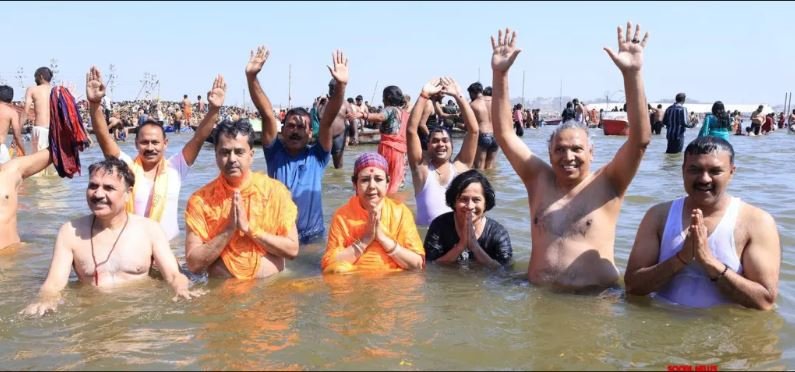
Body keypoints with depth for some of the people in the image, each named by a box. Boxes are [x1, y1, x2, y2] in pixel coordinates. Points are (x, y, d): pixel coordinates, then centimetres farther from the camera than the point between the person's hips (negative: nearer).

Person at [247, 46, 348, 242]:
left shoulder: (317, 157, -3)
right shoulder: (275, 153, -1)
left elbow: (328, 120, -14)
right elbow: (267, 114, -11)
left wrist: (340, 85, -26)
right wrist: (251, 77, -20)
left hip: (312, 237, 0)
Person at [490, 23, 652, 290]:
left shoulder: (606, 185, -1)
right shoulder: (540, 180, 7)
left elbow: (641, 139, -13)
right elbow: (504, 134, 4)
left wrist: (632, 74, -21)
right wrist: (500, 74, -4)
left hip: (596, 299, -2)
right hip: (540, 296, 2)